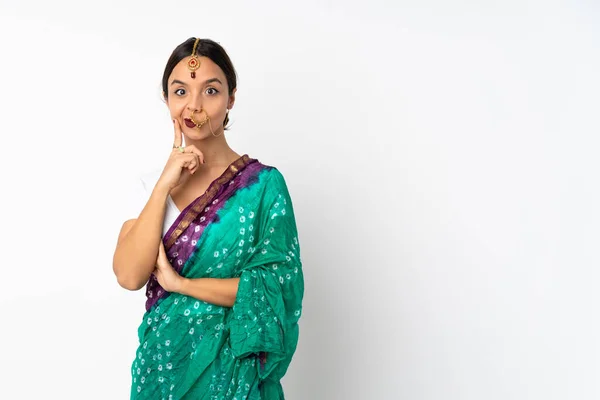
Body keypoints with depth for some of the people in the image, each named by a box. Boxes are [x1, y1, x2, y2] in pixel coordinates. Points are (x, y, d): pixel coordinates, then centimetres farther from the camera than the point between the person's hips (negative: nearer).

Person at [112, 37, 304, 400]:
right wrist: (165, 186, -17)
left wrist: (179, 283, -15)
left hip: (230, 369, -3)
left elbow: (279, 286, -16)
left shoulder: (263, 183, -10)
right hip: (161, 362, 3)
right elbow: (129, 276, -12)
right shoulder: (151, 185, 0)